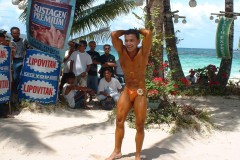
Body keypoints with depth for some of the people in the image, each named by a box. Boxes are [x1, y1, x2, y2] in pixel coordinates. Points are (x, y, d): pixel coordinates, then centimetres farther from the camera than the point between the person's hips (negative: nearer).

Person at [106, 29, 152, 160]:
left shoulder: (143, 52, -13)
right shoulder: (122, 51, -5)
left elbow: (148, 33, -27)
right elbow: (113, 34, -17)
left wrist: (138, 30, -8)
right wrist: (126, 31, -3)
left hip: (140, 92, -3)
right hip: (126, 91, 4)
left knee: (139, 126, 2)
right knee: (119, 121, 7)